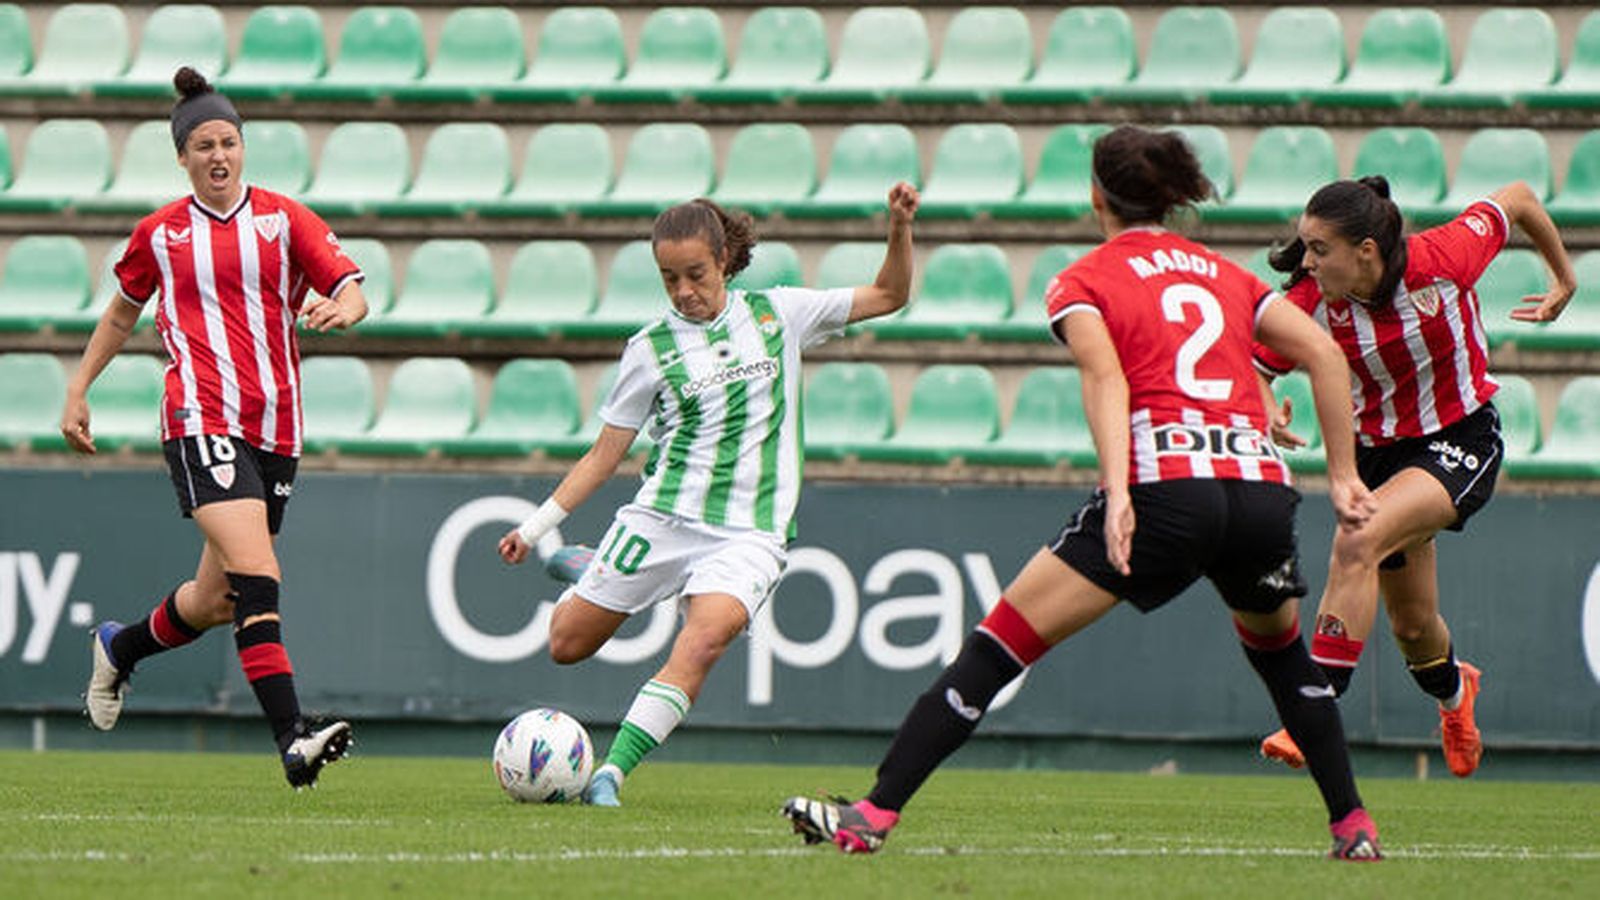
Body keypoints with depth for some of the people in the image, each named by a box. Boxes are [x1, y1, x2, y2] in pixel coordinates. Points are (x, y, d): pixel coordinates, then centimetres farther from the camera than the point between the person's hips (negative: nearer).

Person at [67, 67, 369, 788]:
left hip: (275, 427, 3)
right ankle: (292, 741, -29)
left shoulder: (283, 219, 8)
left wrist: (340, 309, -24)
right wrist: (77, 390, 22)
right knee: (256, 573, -22)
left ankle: (120, 647, 43)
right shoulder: (160, 234, 8)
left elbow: (353, 293, -1)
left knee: (216, 602, 10)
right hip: (202, 420, -3)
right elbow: (122, 312, 25)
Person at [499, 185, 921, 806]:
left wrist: (900, 227, -4)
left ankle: (611, 774, -31)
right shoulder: (651, 349, 2)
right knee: (566, 646, 4)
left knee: (706, 637, -29)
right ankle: (581, 574, 39)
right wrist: (535, 527, 0)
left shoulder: (777, 314, 6)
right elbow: (604, 456, 6)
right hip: (661, 518, 1)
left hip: (748, 533, -1)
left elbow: (888, 296, 13)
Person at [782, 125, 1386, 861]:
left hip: (1164, 488, -4)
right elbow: (1324, 353, 15)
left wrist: (1118, 493, -19)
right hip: (1261, 486, 4)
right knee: (1281, 652, 33)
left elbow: (1106, 377, -8)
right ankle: (1353, 826, 28)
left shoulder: (1084, 281, 11)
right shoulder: (1225, 273, 24)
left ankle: (874, 814, -5)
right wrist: (1342, 474, 19)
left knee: (1002, 642, 1)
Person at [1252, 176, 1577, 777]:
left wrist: (1565, 278, 8)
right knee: (1412, 625, 15)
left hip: (1460, 441, -4)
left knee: (1357, 543, -30)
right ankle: (1452, 690, 53)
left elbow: (1517, 200, -6)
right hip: (1378, 450, 4)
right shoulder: (1312, 302, -17)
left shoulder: (1443, 259, -24)